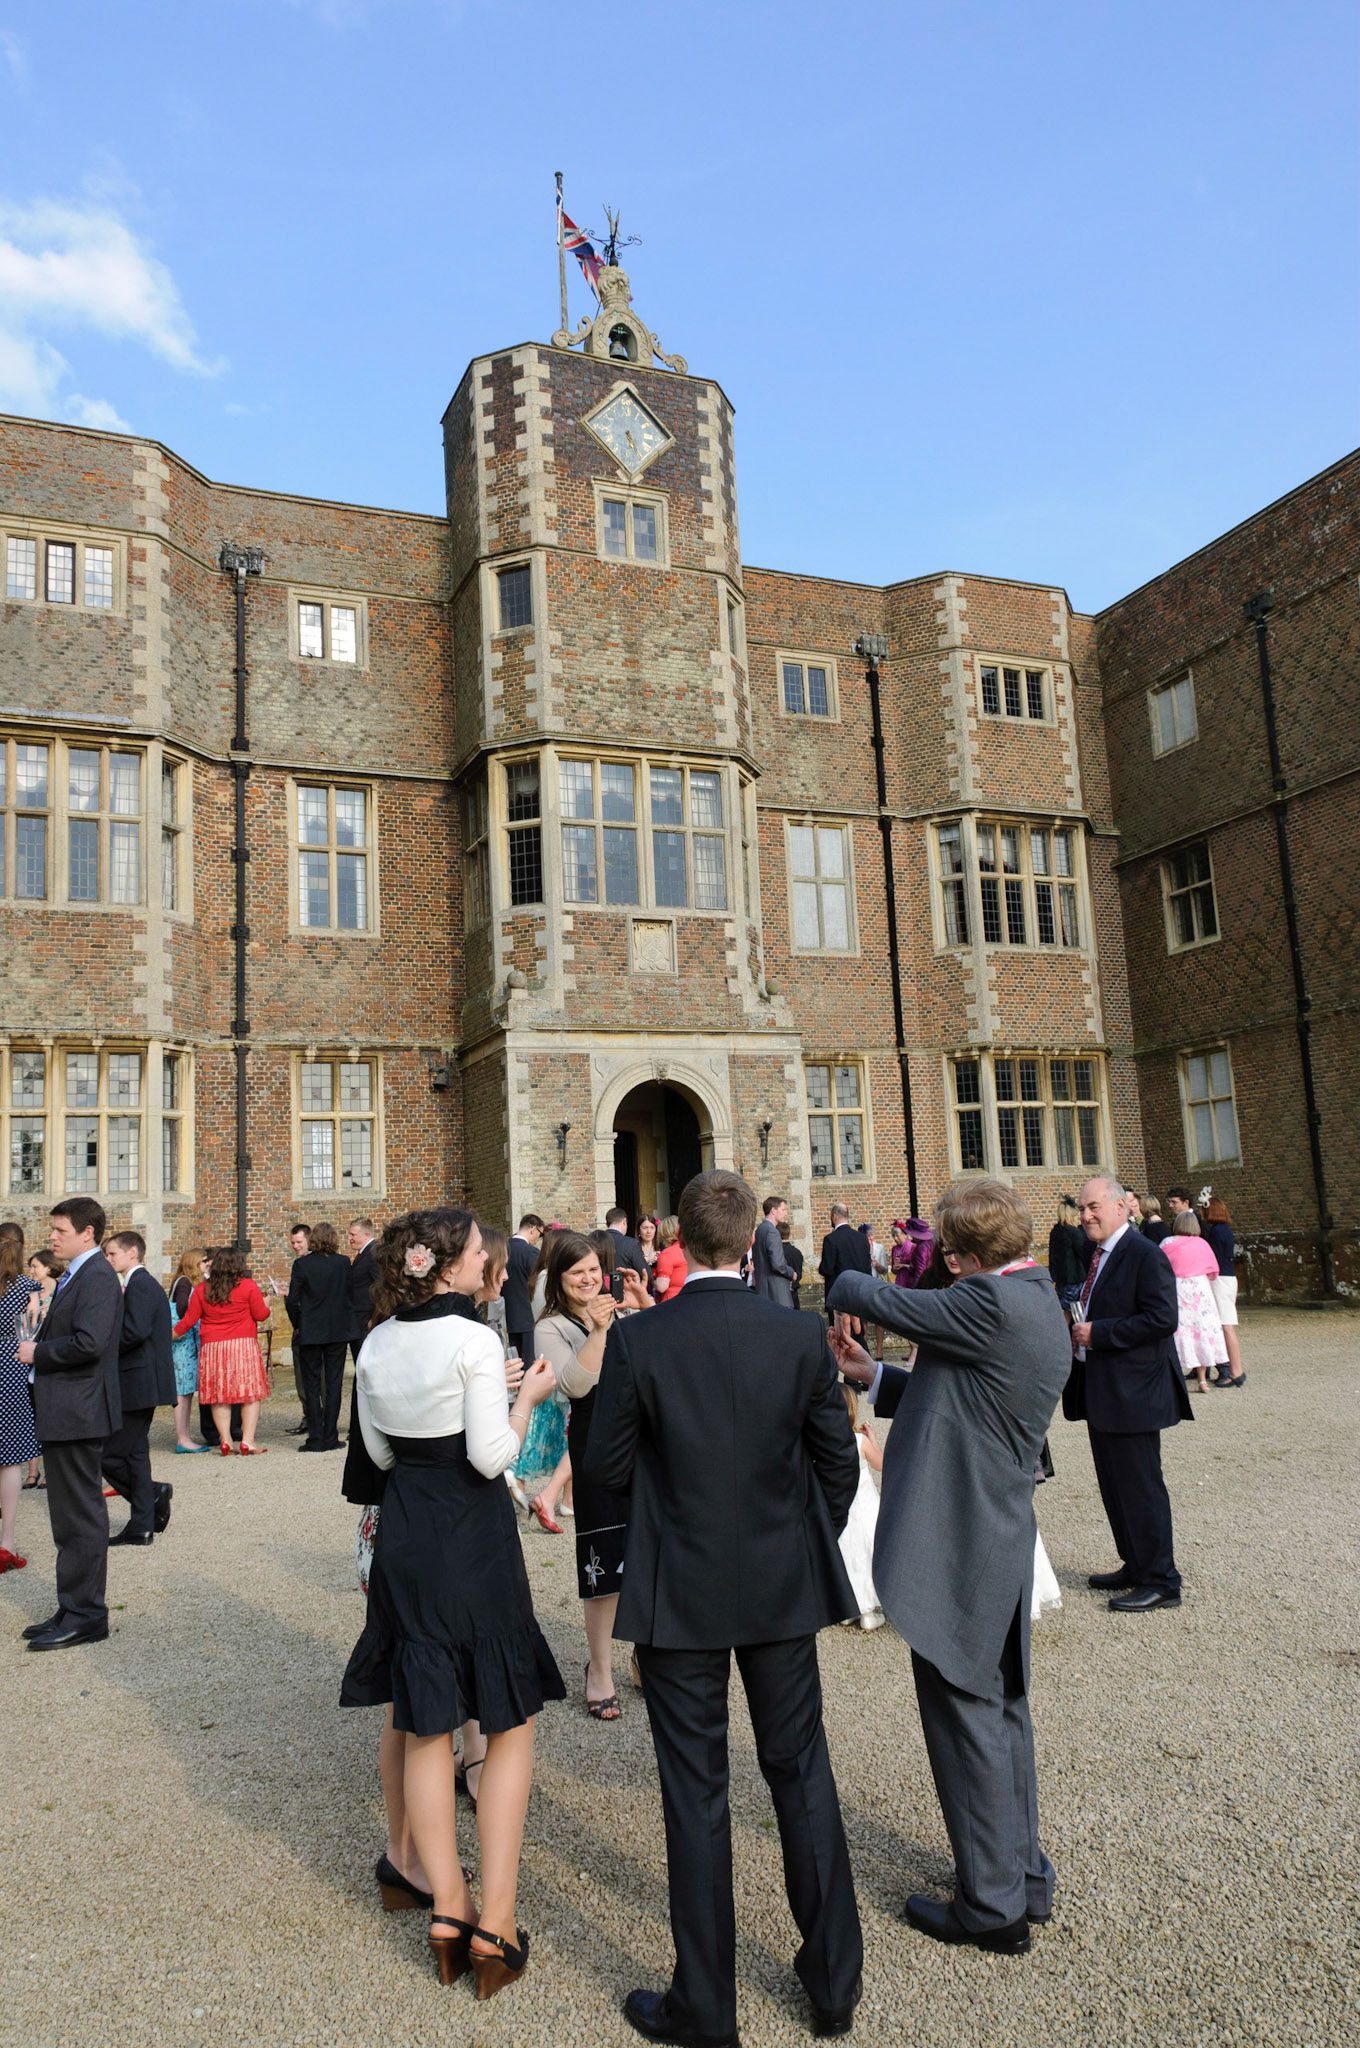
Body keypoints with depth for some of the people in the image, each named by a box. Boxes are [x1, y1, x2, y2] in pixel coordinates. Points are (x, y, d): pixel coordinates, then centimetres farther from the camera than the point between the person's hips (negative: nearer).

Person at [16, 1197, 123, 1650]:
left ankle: (84, 1617, 6)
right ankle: (75, 1610, 26)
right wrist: (37, 1349, 2)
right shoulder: (74, 1276, 16)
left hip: (77, 1412, -11)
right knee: (73, 1516, 16)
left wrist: (38, 1353, -13)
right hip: (64, 1413, 11)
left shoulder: (97, 1276, -17)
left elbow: (88, 1342, -26)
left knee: (80, 1517, -2)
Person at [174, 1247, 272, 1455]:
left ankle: (225, 1440, 6)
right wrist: (265, 1305, 21)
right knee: (250, 1392, 2)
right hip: (243, 1344, -3)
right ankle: (247, 1441, -3)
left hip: (212, 1347, 3)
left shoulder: (201, 1290, 4)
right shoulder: (248, 1286, -3)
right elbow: (261, 1315, 0)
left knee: (219, 1395, 9)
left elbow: (188, 1320, 6)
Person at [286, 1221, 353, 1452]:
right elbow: (349, 1292, 3)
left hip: (310, 1332, -1)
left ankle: (315, 1438, 6)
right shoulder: (343, 1262, -4)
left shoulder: (301, 1264, -10)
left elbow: (293, 1301, -8)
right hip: (338, 1331, 2)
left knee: (311, 1385, 7)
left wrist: (297, 1325, 6)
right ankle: (330, 1437, 8)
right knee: (333, 1383, 7)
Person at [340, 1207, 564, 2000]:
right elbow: (491, 1456, -18)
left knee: (419, 1721, 16)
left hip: (404, 1539, 6)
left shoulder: (377, 1345, 2)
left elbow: (380, 1452, 10)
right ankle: (494, 1921, 7)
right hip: (474, 1539, -6)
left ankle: (448, 1905, 21)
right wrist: (528, 1396, -3)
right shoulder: (475, 1341, -17)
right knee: (511, 1724, 7)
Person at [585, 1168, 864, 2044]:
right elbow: (839, 1460, -3)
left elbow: (606, 1469, -9)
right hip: (784, 1585, 2)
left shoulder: (637, 1341, -17)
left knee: (696, 1792, 11)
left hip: (679, 1594, -2)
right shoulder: (803, 1335, -11)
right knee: (802, 1772, 18)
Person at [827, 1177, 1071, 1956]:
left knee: (966, 1714, 5)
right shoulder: (1045, 1310, 7)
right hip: (1004, 1538, 10)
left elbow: (869, 1297, -19)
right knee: (1003, 1709, 21)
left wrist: (845, 1288, 3)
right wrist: (871, 1374, 8)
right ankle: (1025, 1877, 36)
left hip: (958, 1543, -10)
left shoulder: (990, 1303, -24)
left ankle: (994, 1905, 19)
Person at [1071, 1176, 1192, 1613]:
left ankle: (1160, 1581, 10)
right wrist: (1080, 1333, 5)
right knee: (1114, 1486, 17)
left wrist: (1098, 1333, -22)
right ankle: (1136, 1566, 30)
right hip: (1103, 1395, 10)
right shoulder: (1101, 1257, 13)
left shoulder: (1145, 1255, -16)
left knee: (1140, 1487, -1)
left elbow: (1163, 1318, -25)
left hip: (1133, 1393, -10)